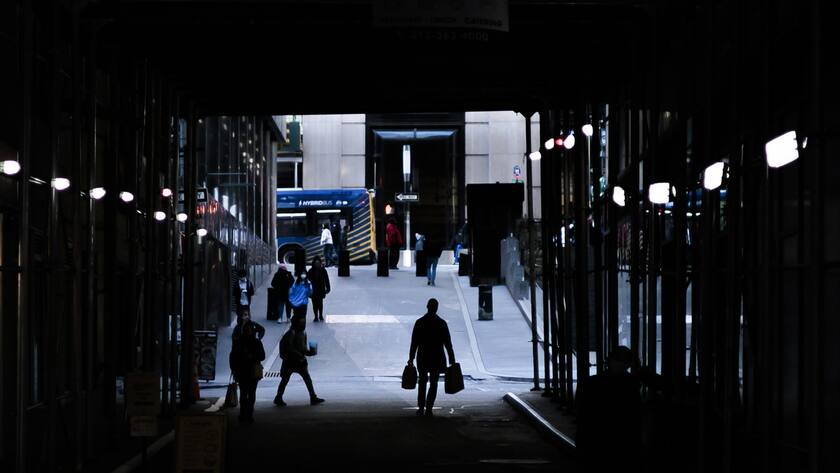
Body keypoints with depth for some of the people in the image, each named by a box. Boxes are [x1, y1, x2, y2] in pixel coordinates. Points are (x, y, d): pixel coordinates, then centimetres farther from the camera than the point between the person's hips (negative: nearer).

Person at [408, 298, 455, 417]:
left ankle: (421, 408, 8)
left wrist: (411, 358, 3)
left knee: (422, 382, 14)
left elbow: (414, 342, -2)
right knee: (433, 384, 6)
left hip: (422, 358, 1)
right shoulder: (441, 323, -4)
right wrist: (452, 360, 1)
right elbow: (448, 343, -3)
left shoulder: (419, 322, -2)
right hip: (437, 358, -1)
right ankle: (428, 409, -2)